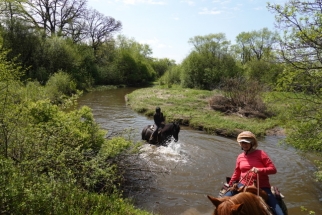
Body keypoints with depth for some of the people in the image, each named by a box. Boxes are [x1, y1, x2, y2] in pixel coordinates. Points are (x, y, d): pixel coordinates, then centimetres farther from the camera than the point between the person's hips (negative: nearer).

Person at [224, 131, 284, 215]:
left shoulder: (260, 153, -7)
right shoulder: (240, 157, 5)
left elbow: (273, 169, -11)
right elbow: (236, 174, 16)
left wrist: (259, 170, -26)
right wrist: (229, 186, 15)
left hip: (262, 187, -3)